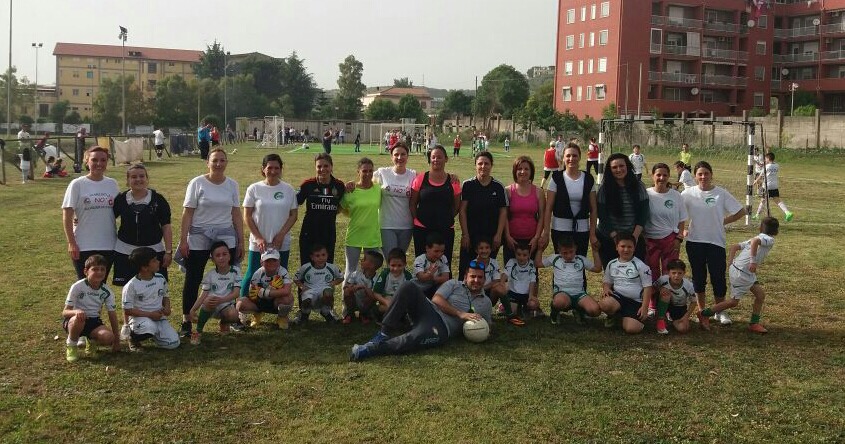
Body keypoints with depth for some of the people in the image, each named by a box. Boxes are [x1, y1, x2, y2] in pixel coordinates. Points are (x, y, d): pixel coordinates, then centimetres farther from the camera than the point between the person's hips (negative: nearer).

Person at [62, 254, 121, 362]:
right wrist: (76, 311, -40)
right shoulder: (77, 287, -15)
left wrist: (117, 340, 1)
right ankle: (71, 346, -10)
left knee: (109, 338, -28)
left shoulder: (106, 292, -4)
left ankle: (91, 340, 9)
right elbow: (65, 312, -15)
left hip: (94, 322, 3)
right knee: (79, 319, -40)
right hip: (74, 321, -3)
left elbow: (112, 315, 3)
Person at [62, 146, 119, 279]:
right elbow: (67, 216, -6)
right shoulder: (77, 184, -5)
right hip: (83, 247, -3)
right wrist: (71, 243, -11)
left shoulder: (112, 184, 6)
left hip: (108, 245, 3)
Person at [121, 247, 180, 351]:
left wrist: (167, 307, -5)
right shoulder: (131, 286, -13)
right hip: (139, 317, -5)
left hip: (159, 317, 5)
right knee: (150, 326, -40)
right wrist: (150, 314, -20)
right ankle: (133, 337, -4)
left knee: (173, 343, -14)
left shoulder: (161, 279, 3)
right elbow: (127, 311, -12)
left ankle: (153, 334, 18)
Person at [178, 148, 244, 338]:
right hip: (199, 238, -2)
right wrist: (183, 240, -8)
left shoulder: (232, 185, 7)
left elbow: (236, 215, 9)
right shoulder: (197, 183, -2)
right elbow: (187, 213, -4)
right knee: (193, 280, 1)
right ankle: (186, 321, 10)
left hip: (226, 238, 2)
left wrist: (241, 241, 6)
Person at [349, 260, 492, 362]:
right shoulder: (454, 284, 16)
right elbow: (437, 299, 1)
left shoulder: (486, 303, 22)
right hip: (429, 310, 2)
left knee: (414, 339, -38)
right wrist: (460, 314, -8)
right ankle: (385, 333, -24)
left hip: (442, 329, -1)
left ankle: (371, 349, -33)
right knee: (408, 287, -29)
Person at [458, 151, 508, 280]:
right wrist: (465, 234, -9)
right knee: (465, 269, -2)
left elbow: (503, 212, 2)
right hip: (471, 235, -1)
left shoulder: (498, 187, 2)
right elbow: (462, 211, -3)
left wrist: (498, 235, -5)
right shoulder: (468, 185, -2)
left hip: (491, 236, 1)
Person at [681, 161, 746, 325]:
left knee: (718, 278, 2)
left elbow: (741, 211, 2)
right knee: (698, 278, 9)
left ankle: (720, 312, 16)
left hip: (716, 242, -1)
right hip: (695, 241, 1)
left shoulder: (721, 193, -2)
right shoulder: (688, 194, -1)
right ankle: (701, 311, 21)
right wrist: (682, 229, -2)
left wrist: (723, 221, -2)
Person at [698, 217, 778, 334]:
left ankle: (754, 324, 17)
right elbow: (755, 241, -30)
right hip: (741, 273, -9)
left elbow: (734, 247, 14)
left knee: (760, 295, 11)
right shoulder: (769, 240, -6)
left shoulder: (760, 238, 19)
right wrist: (754, 261, -30)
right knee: (734, 301, 2)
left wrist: (732, 263, 12)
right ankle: (704, 314, 11)